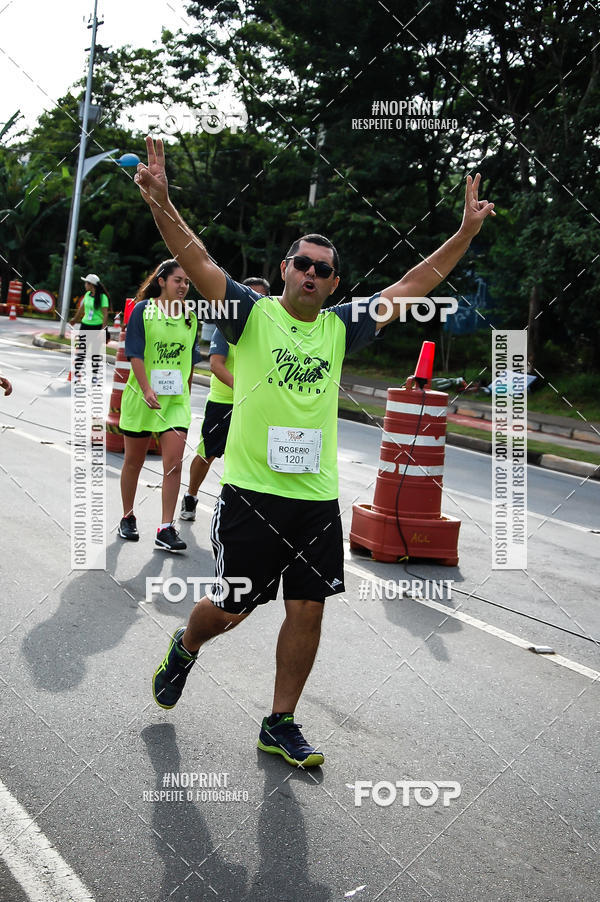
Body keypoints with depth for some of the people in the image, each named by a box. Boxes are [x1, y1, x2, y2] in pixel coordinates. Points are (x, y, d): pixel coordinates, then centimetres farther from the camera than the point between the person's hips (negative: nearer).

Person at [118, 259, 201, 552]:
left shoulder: (190, 318, 9)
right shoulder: (143, 310, -4)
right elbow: (135, 354, -10)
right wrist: (147, 389, -20)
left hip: (176, 400, 3)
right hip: (141, 397, -3)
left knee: (174, 463, -8)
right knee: (134, 461, 10)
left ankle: (166, 529, -5)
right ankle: (128, 519, 28)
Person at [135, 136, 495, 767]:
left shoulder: (340, 329, 8)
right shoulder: (252, 314, -3)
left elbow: (411, 288, 10)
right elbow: (196, 261, -15)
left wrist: (465, 233, 3)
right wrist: (161, 203, -31)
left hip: (317, 499, 4)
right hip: (251, 494, -4)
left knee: (307, 613, 5)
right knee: (230, 609, 5)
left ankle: (280, 725, 21)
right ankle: (185, 646, 40)